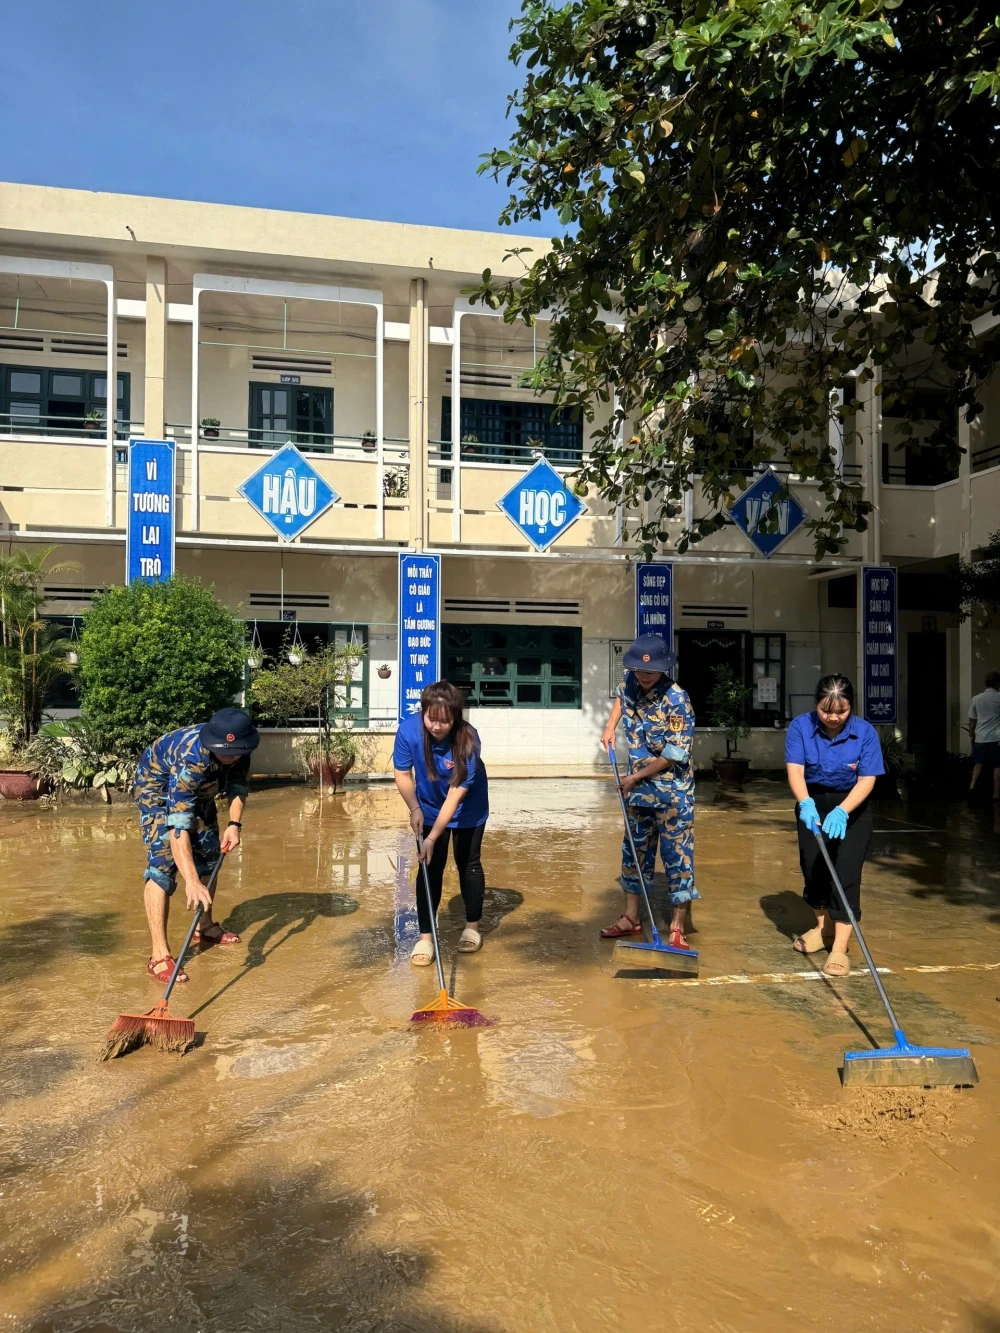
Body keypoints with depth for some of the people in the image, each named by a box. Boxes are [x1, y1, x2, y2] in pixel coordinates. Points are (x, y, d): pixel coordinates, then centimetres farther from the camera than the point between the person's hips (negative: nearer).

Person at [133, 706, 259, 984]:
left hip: (198, 789, 7)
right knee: (163, 865, -19)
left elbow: (239, 786, -5)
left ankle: (205, 928, 30)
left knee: (209, 854, 11)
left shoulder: (239, 749, -24)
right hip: (156, 785, -7)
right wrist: (191, 882, -55)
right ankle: (159, 956, -17)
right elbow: (178, 825, -48)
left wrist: (234, 823, -23)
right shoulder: (192, 758, -43)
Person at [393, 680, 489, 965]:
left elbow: (456, 794, -33)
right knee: (430, 867, -2)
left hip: (468, 808, -2)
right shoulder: (408, 729, -29)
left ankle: (472, 928, 26)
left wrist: (433, 837, -33)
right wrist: (414, 808, -21)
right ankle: (425, 937, 4)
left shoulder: (468, 739, -36)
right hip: (429, 807, 2)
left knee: (468, 863, 7)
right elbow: (402, 773, -12)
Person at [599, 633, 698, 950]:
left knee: (677, 856, 0)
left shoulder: (676, 701, -23)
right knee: (634, 851, 15)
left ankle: (677, 929, 11)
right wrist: (610, 728, 9)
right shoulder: (630, 682, -3)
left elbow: (674, 754, -21)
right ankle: (631, 918, 29)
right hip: (638, 789, 7)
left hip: (672, 793, -7)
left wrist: (636, 777, -12)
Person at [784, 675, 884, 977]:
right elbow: (795, 770, -24)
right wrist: (805, 803, -44)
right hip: (813, 802, 2)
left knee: (846, 870, -11)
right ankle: (824, 926, 31)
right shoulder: (800, 726, -17)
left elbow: (867, 779, -22)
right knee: (812, 865, 6)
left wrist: (842, 811, -39)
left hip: (852, 807, -2)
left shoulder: (865, 732, -18)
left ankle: (840, 947, -8)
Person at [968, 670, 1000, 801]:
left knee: (979, 762, 18)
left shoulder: (976, 699, 2)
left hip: (980, 738, 3)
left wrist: (971, 735, 19)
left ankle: (972, 785, 3)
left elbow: (972, 721, 8)